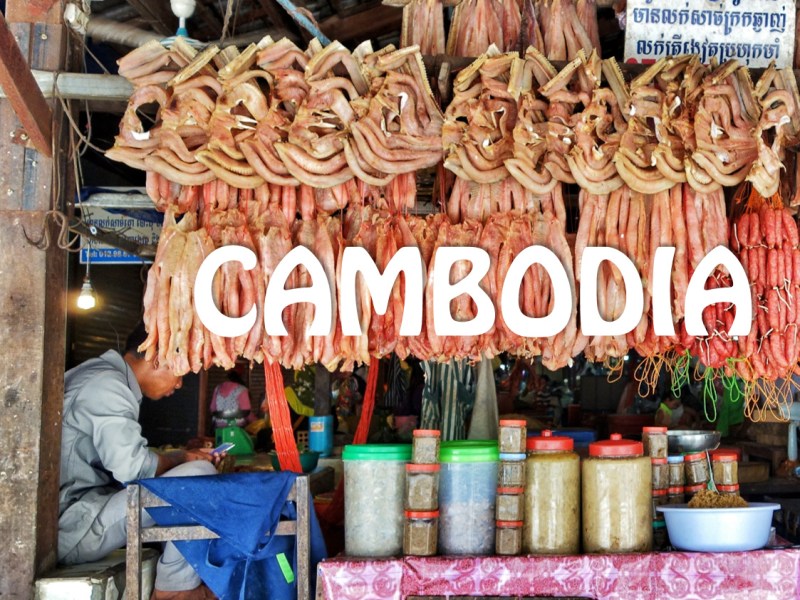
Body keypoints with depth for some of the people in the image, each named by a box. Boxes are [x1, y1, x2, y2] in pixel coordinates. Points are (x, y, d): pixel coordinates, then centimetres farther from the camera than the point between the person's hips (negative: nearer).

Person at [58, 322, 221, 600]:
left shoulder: (98, 376, 16)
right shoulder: (108, 385, -16)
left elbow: (123, 455, 17)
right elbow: (133, 466, -24)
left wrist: (182, 456, 9)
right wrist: (181, 459, -5)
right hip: (73, 526, -11)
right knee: (200, 474, -17)